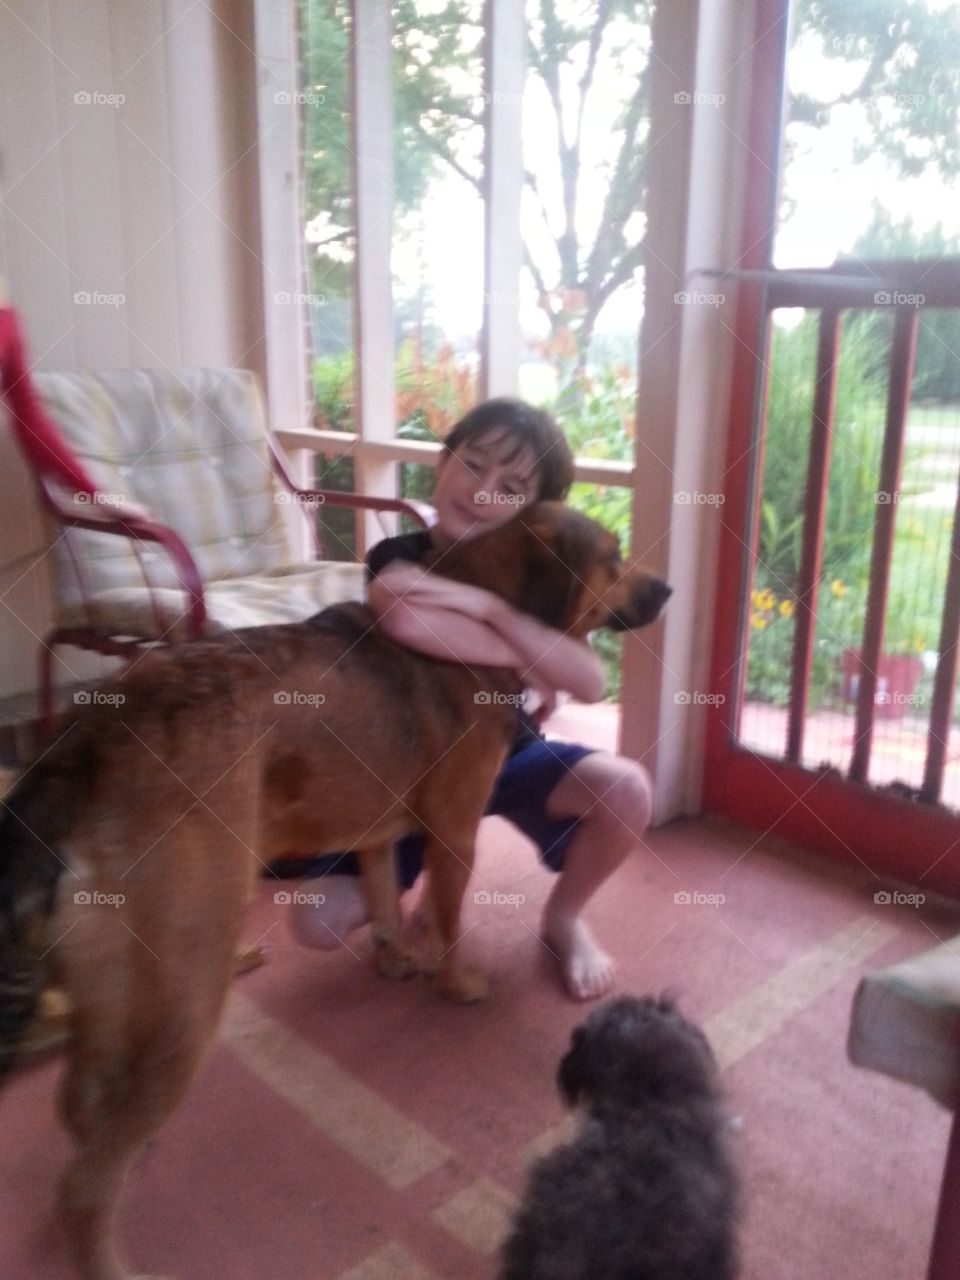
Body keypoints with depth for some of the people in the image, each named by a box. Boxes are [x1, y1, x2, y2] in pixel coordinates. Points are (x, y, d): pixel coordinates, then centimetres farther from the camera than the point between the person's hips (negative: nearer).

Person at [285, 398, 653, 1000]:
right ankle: (417, 865, 16)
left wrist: (489, 605, -37)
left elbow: (591, 683, -26)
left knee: (627, 791, -27)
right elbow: (404, 617, -44)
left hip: (507, 751, 2)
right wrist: (522, 661, -33)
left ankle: (563, 919, 3)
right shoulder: (397, 559, -16)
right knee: (318, 921, -17)